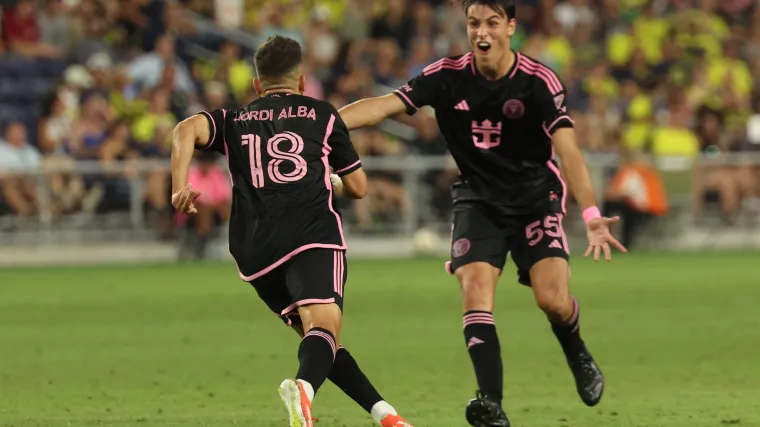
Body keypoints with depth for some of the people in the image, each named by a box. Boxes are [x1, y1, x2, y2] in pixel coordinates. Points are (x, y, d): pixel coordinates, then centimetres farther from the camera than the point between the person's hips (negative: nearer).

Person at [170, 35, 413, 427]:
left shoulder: (234, 121, 23)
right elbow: (357, 187, 22)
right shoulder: (321, 114, 19)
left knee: (316, 335, 18)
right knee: (324, 323, -22)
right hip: (313, 233, -3)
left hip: (255, 250, 3)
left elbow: (188, 129, 1)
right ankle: (304, 387, -53)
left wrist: (179, 189, -4)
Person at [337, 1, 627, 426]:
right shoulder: (448, 76, -10)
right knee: (475, 289, -19)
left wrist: (591, 216, -37)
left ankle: (579, 356, 20)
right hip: (478, 200, 2)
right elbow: (383, 106, -15)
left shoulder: (540, 82, -17)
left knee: (553, 297, -15)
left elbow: (569, 151, -24)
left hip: (536, 196, -2)